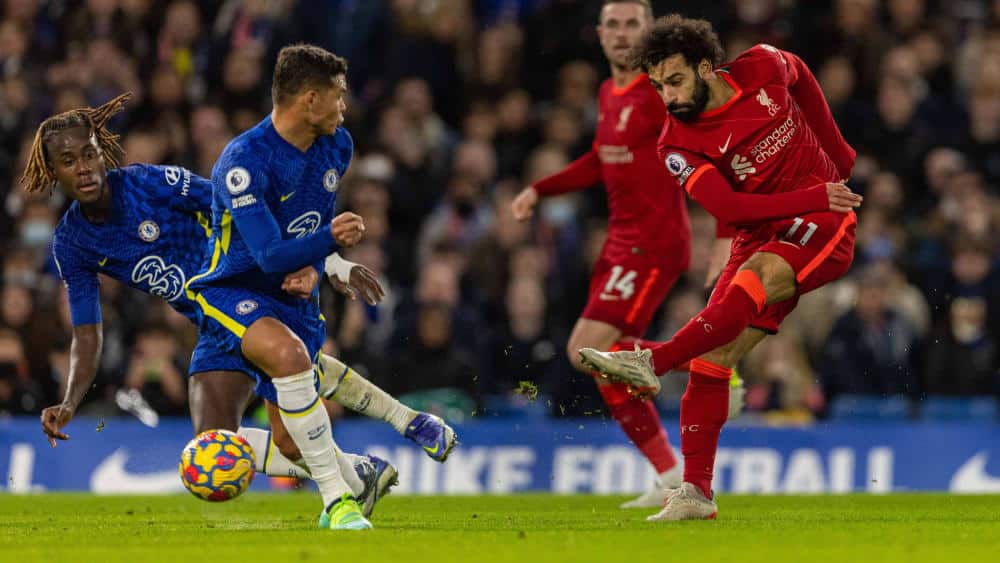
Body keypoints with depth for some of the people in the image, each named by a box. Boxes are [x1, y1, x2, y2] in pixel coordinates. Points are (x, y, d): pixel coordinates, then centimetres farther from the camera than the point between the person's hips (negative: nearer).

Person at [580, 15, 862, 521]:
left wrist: (838, 151, 21)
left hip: (823, 230, -3)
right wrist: (812, 197, -28)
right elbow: (728, 206, -21)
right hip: (761, 235, 3)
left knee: (754, 278, -34)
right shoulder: (677, 146, -10)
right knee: (713, 356, -11)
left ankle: (652, 362, -45)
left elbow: (801, 76, 18)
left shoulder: (762, 69, -7)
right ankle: (696, 492, -7)